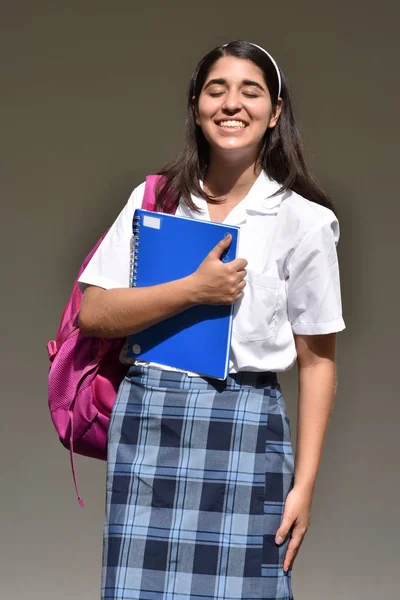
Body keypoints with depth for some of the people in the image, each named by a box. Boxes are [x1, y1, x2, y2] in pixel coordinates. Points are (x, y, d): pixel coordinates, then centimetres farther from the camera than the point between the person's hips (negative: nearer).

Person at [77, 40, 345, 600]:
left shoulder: (303, 220, 3)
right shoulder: (155, 198, 8)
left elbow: (317, 359, 3)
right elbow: (92, 315, 0)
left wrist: (304, 484, -2)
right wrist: (194, 289, -12)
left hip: (246, 427, -1)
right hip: (148, 417, 1)